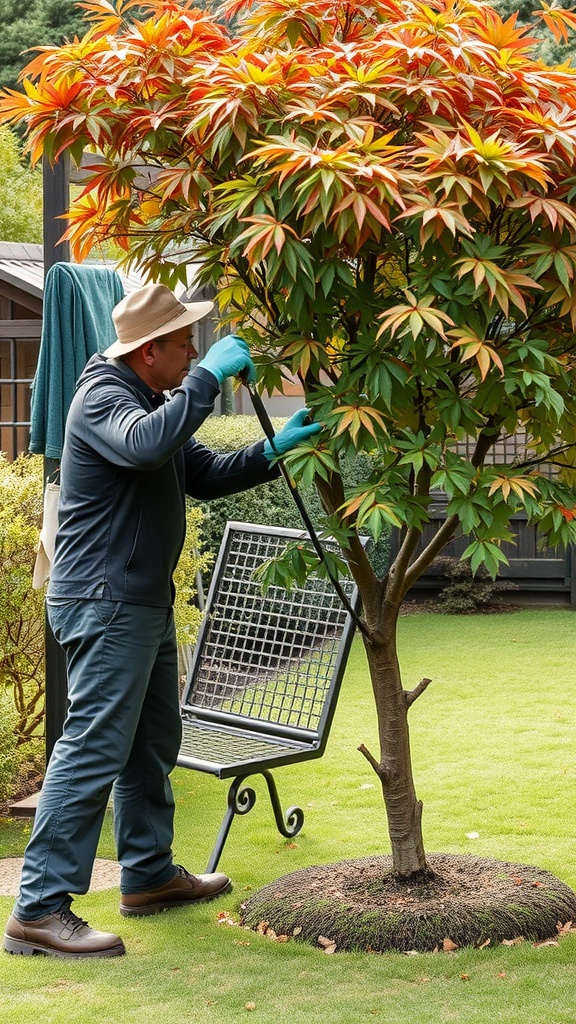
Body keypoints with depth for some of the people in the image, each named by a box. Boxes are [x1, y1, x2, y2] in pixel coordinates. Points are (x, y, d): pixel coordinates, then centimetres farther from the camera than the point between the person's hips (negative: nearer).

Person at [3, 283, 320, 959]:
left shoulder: (153, 400, 17)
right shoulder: (102, 398, -15)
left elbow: (205, 475, 19)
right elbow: (145, 445, -37)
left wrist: (273, 452, 5)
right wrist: (209, 376, -33)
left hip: (144, 601, 11)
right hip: (104, 600, -11)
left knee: (152, 744, 18)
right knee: (93, 749, -13)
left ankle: (150, 876, 31)